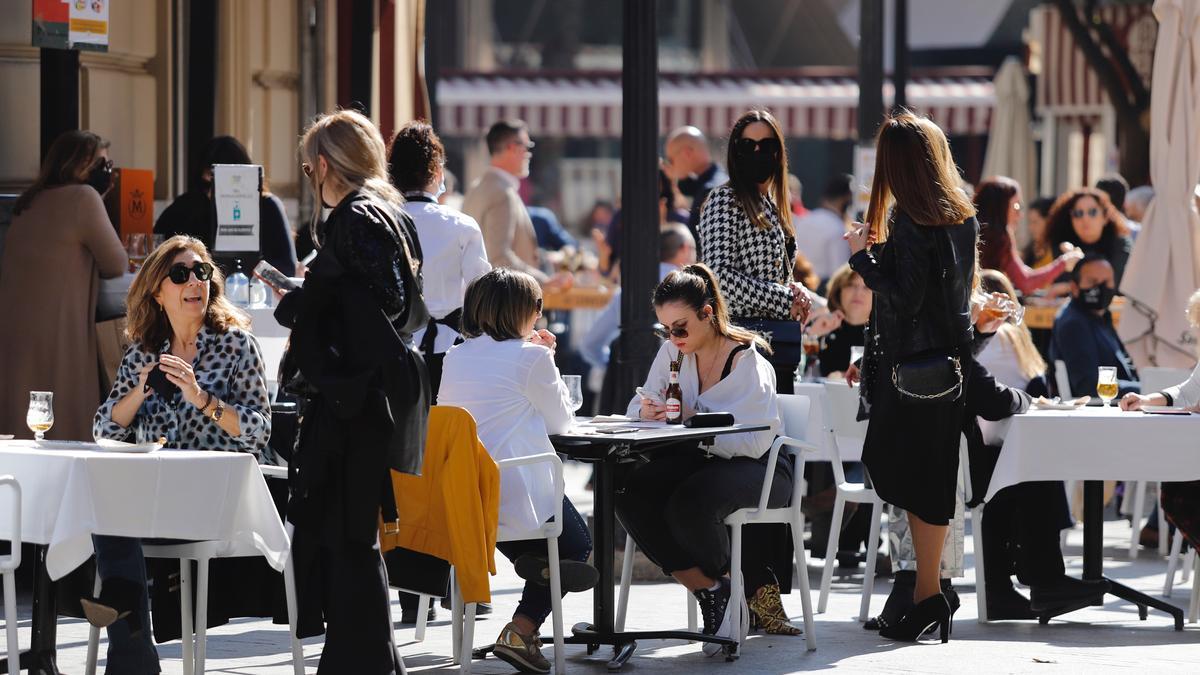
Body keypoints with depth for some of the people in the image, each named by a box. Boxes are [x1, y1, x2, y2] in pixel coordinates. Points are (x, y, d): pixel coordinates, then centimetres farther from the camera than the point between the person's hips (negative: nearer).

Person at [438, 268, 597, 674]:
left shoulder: (456, 356, 9)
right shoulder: (531, 357, -10)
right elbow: (561, 421, 1)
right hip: (517, 495, -7)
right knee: (577, 545, 20)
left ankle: (530, 562, 4)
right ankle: (521, 632, -3)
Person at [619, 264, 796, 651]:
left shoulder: (748, 361, -15)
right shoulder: (673, 353, 6)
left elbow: (754, 442, -25)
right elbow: (637, 408, 7)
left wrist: (693, 423, -34)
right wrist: (647, 410, -18)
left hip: (758, 470, -7)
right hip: (699, 459, 7)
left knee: (689, 504, -37)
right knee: (631, 494, -23)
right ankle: (707, 588, -16)